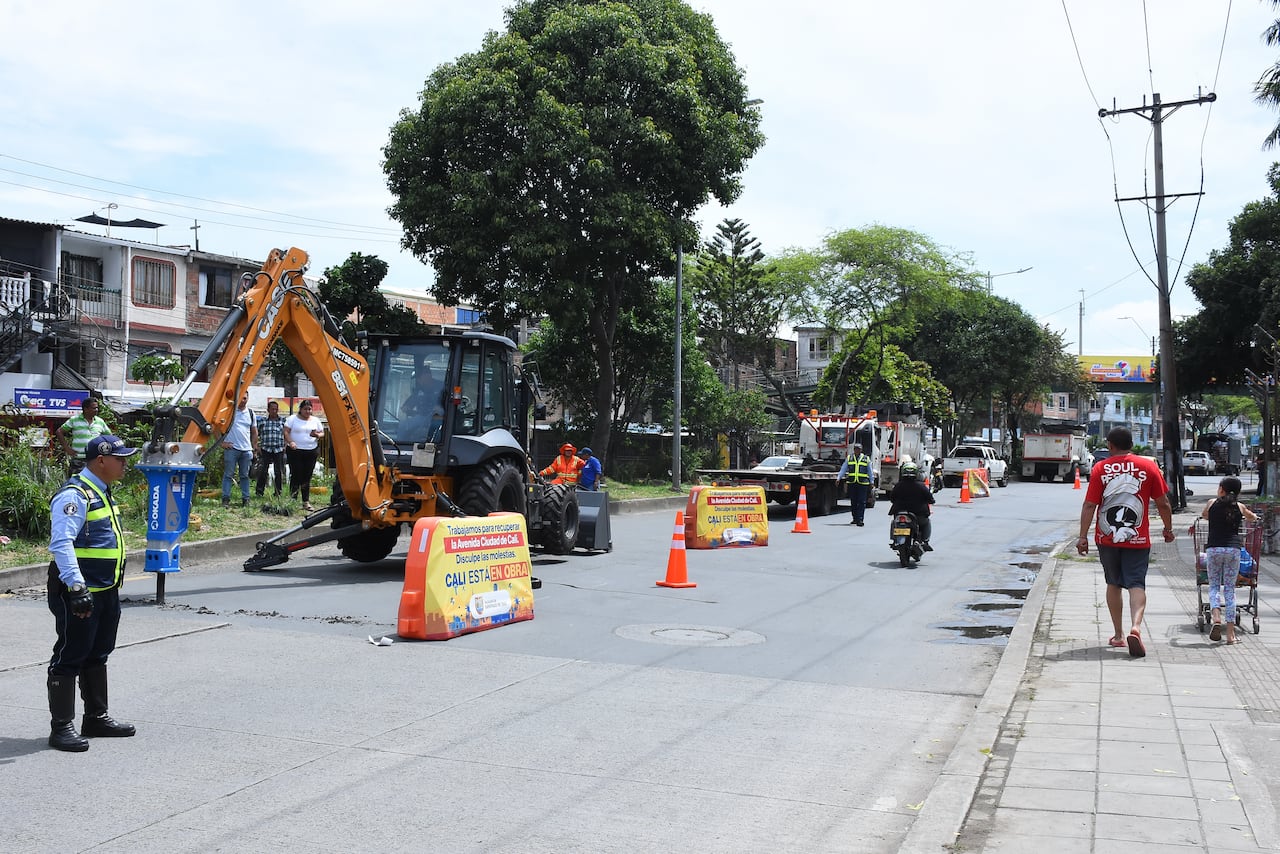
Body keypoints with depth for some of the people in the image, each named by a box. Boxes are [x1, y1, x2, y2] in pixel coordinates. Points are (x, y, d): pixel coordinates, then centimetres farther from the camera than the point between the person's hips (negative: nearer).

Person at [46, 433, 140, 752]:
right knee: (70, 657, -3)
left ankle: (97, 718, 28)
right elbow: (61, 544, -26)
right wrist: (77, 587, -33)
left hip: (106, 591, 10)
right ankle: (62, 727, 4)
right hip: (79, 593, -10)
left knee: (98, 655, 17)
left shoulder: (101, 492, 14)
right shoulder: (75, 495, -17)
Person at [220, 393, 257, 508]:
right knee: (228, 474, -3)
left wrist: (253, 447, 12)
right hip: (231, 448, -4)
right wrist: (222, 442, -6)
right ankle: (226, 499, 0)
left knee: (245, 476, 9)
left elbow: (254, 432, 20)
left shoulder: (250, 413, 12)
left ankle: (245, 499, 13)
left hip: (246, 450, 4)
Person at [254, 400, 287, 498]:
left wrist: (286, 447, 2)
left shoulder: (283, 421, 7)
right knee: (263, 471, -6)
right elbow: (256, 434, 8)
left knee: (279, 472, 2)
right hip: (265, 450, -1)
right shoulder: (262, 420, 5)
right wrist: (256, 446, -1)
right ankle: (259, 492, 3)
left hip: (279, 450, 1)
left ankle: (278, 493, 11)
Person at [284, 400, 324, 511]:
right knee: (296, 476, -7)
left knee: (307, 477, 3)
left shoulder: (315, 420, 12)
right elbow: (286, 432, -1)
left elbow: (322, 433, 14)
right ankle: (292, 499, 2)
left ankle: (306, 501, 7)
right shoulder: (293, 419, 3)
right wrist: (290, 442, -18)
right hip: (295, 451, -3)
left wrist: (317, 435, -9)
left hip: (311, 451, 3)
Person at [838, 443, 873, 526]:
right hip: (852, 483, 2)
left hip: (863, 483, -2)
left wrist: (871, 483, 11)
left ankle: (860, 519, -8)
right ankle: (855, 519, 19)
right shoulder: (849, 458, 10)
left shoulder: (866, 459, 8)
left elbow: (870, 472, 13)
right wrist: (839, 478, -2)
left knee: (861, 502, -7)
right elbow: (843, 469, 8)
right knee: (853, 502, 8)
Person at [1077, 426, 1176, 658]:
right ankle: (1136, 626, -27)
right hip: (1138, 539, -1)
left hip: (1107, 538, 1)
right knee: (1136, 584, -3)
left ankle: (1118, 634, 20)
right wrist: (1168, 529, 17)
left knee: (1114, 584, 15)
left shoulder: (1100, 468, -2)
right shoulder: (1149, 466, 0)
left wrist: (1083, 536, -3)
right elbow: (1163, 503, 3)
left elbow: (1089, 505, -6)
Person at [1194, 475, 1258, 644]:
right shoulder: (1239, 507, 10)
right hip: (1233, 549, 1)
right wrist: (1253, 517, 55)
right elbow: (1253, 518, 32)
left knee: (1214, 586, 9)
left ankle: (1216, 619, -18)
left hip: (1213, 548, -1)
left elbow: (1204, 515, 29)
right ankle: (1230, 633, 0)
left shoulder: (1212, 504, 7)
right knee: (1230, 588, 5)